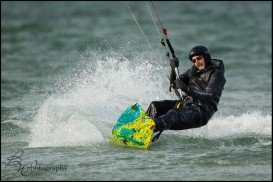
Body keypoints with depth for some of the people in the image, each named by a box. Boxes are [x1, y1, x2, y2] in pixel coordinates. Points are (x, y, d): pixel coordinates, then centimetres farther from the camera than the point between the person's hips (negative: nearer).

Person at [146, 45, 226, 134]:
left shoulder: (217, 74, -5)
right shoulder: (193, 71, 18)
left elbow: (209, 95, -20)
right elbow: (175, 84, 16)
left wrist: (187, 89, -34)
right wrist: (174, 69, -5)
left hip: (201, 111, -8)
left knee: (174, 114, -35)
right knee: (154, 106, -7)